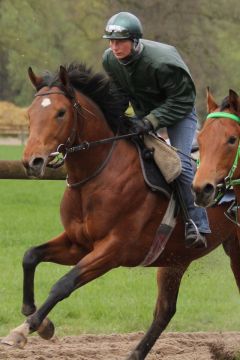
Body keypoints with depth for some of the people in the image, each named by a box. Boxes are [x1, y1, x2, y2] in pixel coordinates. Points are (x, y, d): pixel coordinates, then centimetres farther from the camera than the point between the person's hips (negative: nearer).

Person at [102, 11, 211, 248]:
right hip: (144, 112, 7)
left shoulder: (162, 61, -36)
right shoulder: (109, 60, -15)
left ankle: (197, 225, -17)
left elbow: (182, 99, -29)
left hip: (178, 112, -7)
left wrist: (151, 121, -36)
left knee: (180, 163, -23)